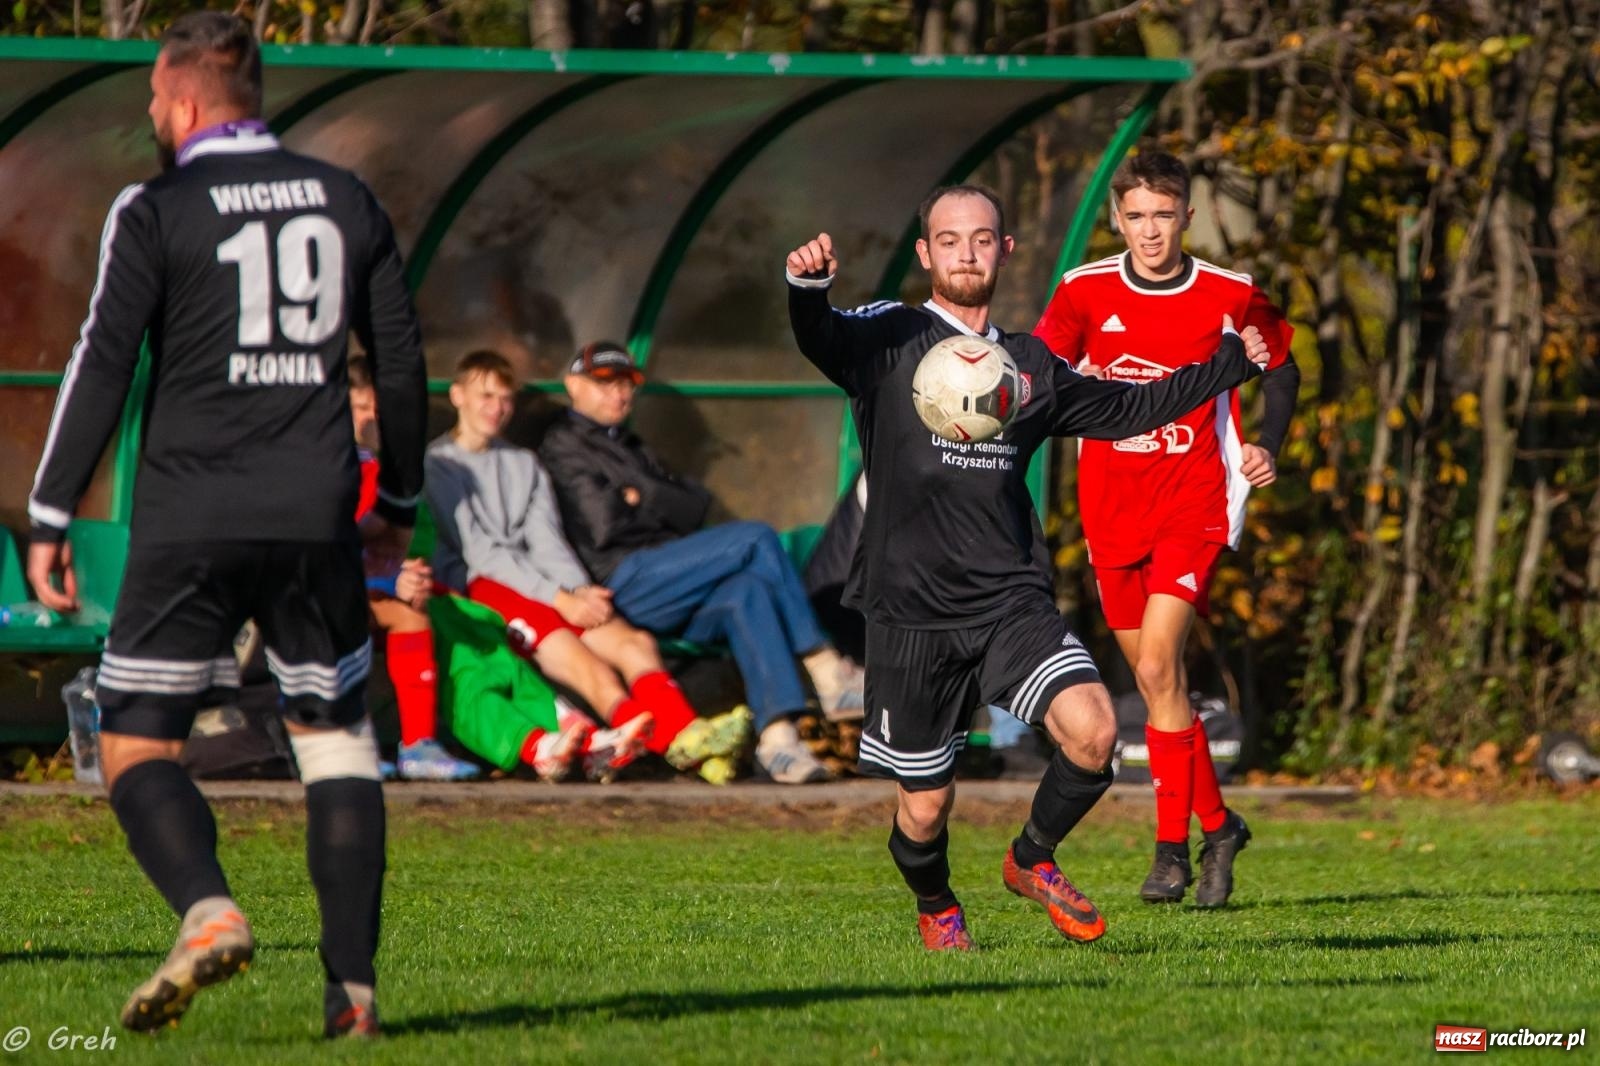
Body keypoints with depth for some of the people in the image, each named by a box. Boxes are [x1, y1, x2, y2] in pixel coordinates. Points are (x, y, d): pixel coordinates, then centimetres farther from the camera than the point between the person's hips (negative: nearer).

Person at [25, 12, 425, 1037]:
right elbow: (402, 363, 15)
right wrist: (399, 501, 26)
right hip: (317, 519, 4)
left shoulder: (156, 211, -2)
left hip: (191, 526, -4)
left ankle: (208, 908, -25)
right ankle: (353, 982, 2)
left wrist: (50, 517, -2)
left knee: (137, 743, 1)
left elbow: (102, 366, -7)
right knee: (337, 739, 12)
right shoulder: (347, 202, 11)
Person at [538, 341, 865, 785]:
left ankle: (778, 736, -44)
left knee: (746, 592, -29)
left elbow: (697, 507, 17)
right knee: (756, 538, -21)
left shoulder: (631, 449, 34)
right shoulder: (563, 445, 10)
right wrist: (667, 507, 10)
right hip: (624, 579, -6)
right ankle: (827, 673, -19)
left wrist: (645, 498, 0)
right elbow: (604, 525, -5)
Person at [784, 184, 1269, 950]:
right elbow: (820, 339, -21)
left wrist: (1231, 362, 26)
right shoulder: (890, 339, 0)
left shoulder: (1031, 366, 15)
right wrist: (808, 284, -43)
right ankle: (936, 909, 38)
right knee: (925, 805, 3)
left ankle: (1031, 860, 8)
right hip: (913, 613, -3)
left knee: (1093, 729, -21)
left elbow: (1127, 408, 29)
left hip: (1010, 601, 3)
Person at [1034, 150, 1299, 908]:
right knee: (1154, 679, 9)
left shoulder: (1230, 299, -2)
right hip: (1112, 512, 3)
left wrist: (1267, 446, -3)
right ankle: (1216, 826, 27)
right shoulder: (1085, 294, 0)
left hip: (1195, 509, -3)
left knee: (1157, 668, -17)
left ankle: (1172, 848, -12)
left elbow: (1281, 371, 13)